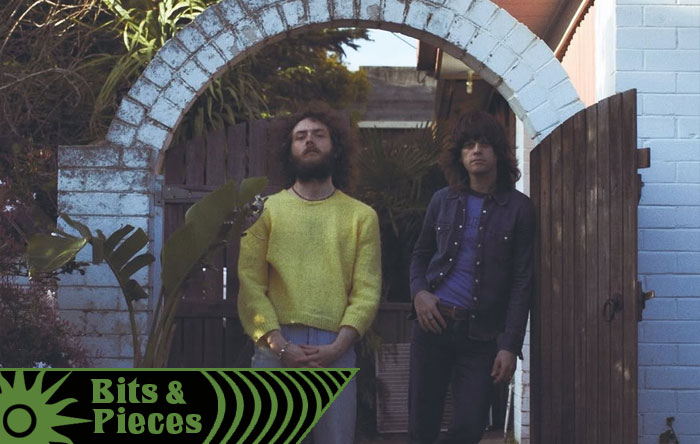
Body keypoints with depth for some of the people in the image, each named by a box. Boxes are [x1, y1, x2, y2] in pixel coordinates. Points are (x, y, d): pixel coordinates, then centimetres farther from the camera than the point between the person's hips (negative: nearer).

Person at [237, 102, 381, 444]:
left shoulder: (362, 216, 12)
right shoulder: (266, 209, 10)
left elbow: (367, 291, 4)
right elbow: (250, 285, 1)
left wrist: (337, 346, -11)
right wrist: (279, 345, -11)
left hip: (335, 351, 1)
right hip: (275, 349, -1)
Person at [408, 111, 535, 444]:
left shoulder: (518, 208, 0)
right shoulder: (443, 200, 8)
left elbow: (521, 282, -2)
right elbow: (420, 255, 19)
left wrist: (510, 346, -8)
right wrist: (419, 292, -3)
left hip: (480, 333, -2)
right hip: (432, 321, 2)